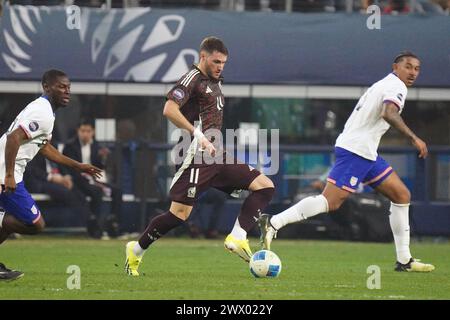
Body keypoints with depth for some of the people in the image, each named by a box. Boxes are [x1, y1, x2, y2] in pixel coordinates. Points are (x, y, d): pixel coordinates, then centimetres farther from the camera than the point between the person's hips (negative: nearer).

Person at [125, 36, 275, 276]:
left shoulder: (215, 81, 19)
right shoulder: (193, 79, -8)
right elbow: (169, 110, -21)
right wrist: (198, 135, -23)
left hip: (217, 157, 9)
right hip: (197, 157, -9)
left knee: (265, 186, -3)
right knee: (180, 214, -10)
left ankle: (237, 238, -12)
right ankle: (136, 250, 9)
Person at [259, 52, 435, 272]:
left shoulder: (383, 85, 23)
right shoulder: (396, 86, -8)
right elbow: (389, 113, -27)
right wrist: (413, 138, -27)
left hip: (366, 154, 11)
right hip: (356, 151, -11)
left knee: (402, 195, 11)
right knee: (330, 202, -17)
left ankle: (404, 260, 11)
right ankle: (274, 223, -17)